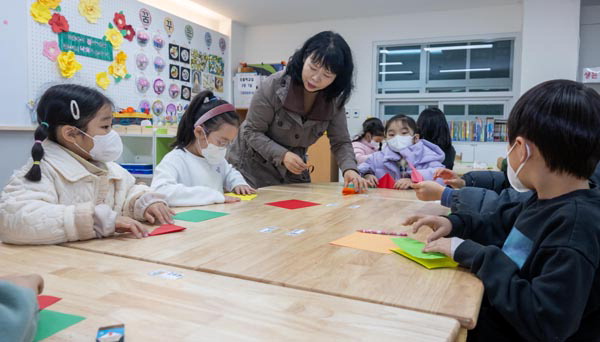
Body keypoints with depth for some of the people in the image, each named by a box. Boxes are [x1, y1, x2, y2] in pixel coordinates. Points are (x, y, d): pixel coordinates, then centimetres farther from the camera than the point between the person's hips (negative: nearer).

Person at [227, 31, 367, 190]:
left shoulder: (334, 99, -12)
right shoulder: (273, 86, -23)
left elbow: (340, 142, -8)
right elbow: (251, 131, -18)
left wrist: (349, 169, -29)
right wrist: (282, 155, -33)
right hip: (254, 167, -3)